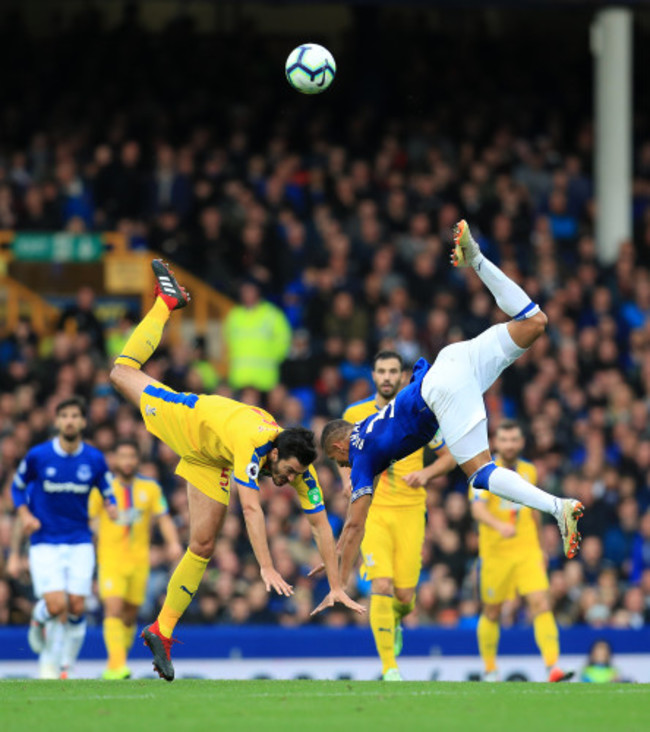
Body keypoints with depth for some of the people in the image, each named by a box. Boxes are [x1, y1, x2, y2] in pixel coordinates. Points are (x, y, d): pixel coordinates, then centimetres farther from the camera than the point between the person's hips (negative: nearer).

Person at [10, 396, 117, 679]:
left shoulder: (95, 459, -2)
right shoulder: (37, 456, -7)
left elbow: (107, 493, 11)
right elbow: (17, 486, 9)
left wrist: (111, 507, -13)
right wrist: (25, 514, -9)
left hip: (80, 543, 2)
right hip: (44, 543, -2)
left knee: (76, 608, -4)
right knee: (56, 606, -16)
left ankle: (65, 666, 15)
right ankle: (39, 619, 21)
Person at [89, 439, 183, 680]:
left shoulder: (150, 488, 5)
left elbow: (163, 518, -1)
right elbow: (87, 520, 4)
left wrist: (173, 543, -18)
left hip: (139, 560, 3)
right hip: (110, 559, -3)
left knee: (130, 615, 8)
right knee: (113, 609, -20)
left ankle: (114, 667, 24)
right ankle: (117, 665, -28)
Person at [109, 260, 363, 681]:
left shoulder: (301, 468, -32)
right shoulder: (253, 446, -47)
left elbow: (321, 524, -27)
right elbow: (251, 508, -56)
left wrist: (336, 588, -29)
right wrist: (267, 568, -62)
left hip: (212, 464, 4)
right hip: (189, 419, -4)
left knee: (203, 547, -3)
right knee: (123, 373, 14)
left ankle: (163, 630, 6)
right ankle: (167, 301, 32)